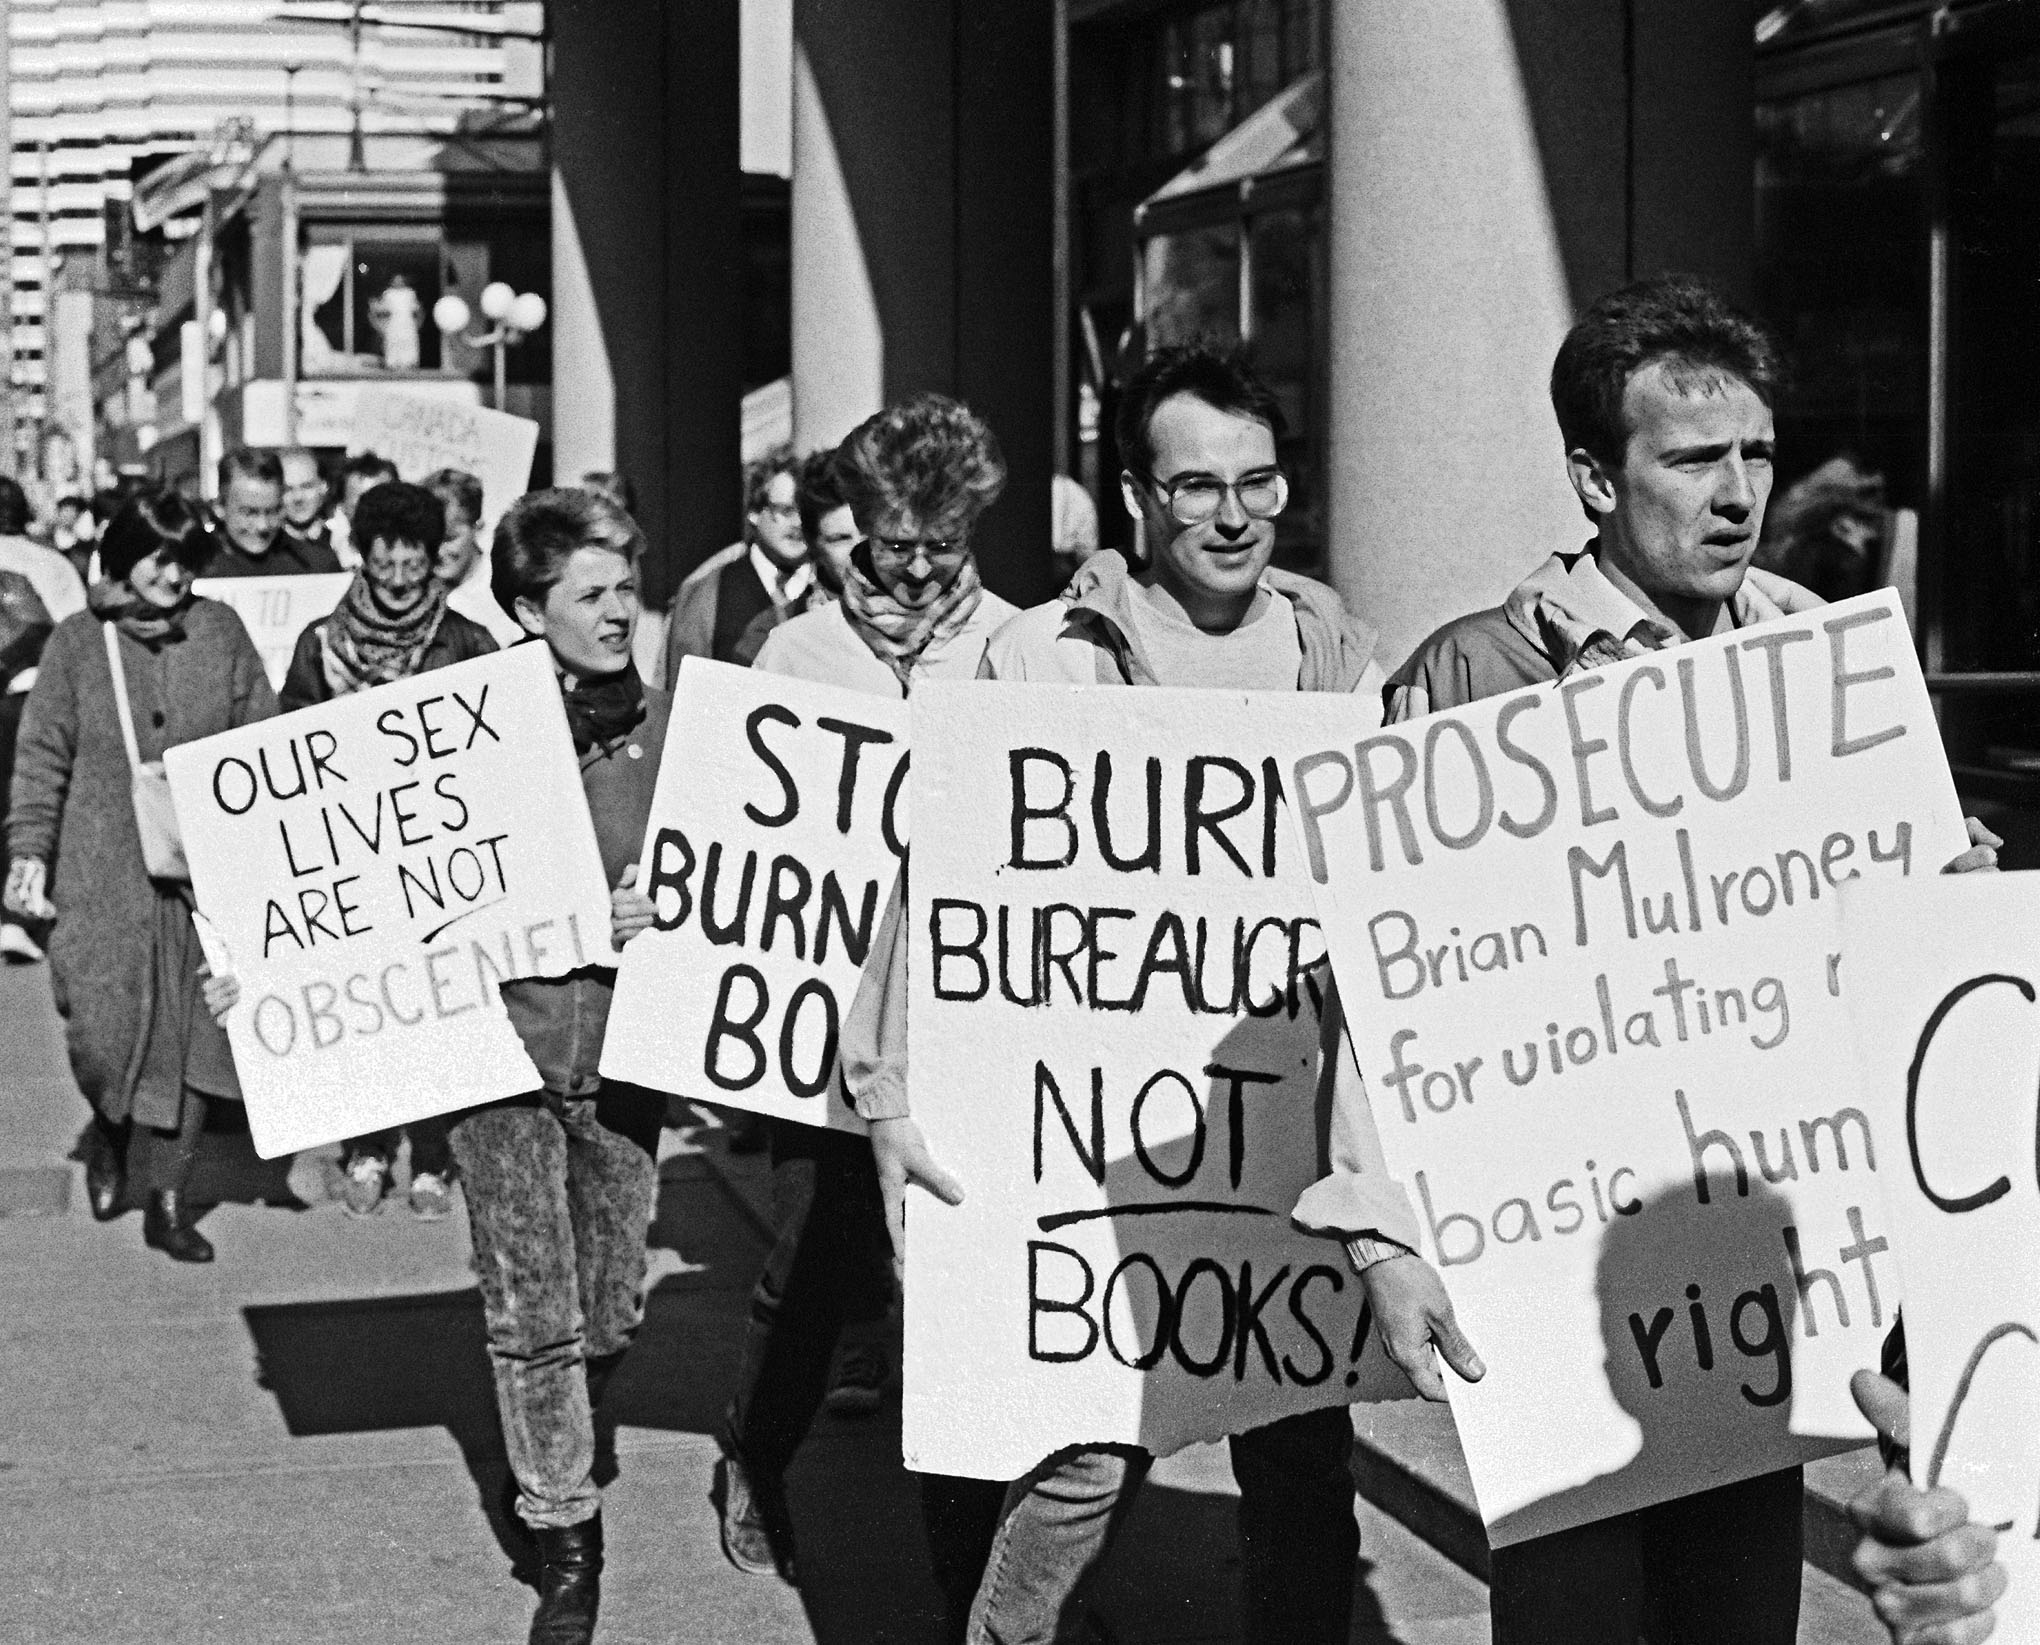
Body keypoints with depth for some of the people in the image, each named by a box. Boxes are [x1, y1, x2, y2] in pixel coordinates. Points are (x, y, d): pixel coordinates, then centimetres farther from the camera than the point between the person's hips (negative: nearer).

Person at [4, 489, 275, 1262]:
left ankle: (164, 1197, 12)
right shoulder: (76, 643, 3)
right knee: (101, 1036, -6)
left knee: (191, 1034, 0)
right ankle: (109, 1133, 28)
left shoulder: (221, 632, 5)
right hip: (101, 877, -1)